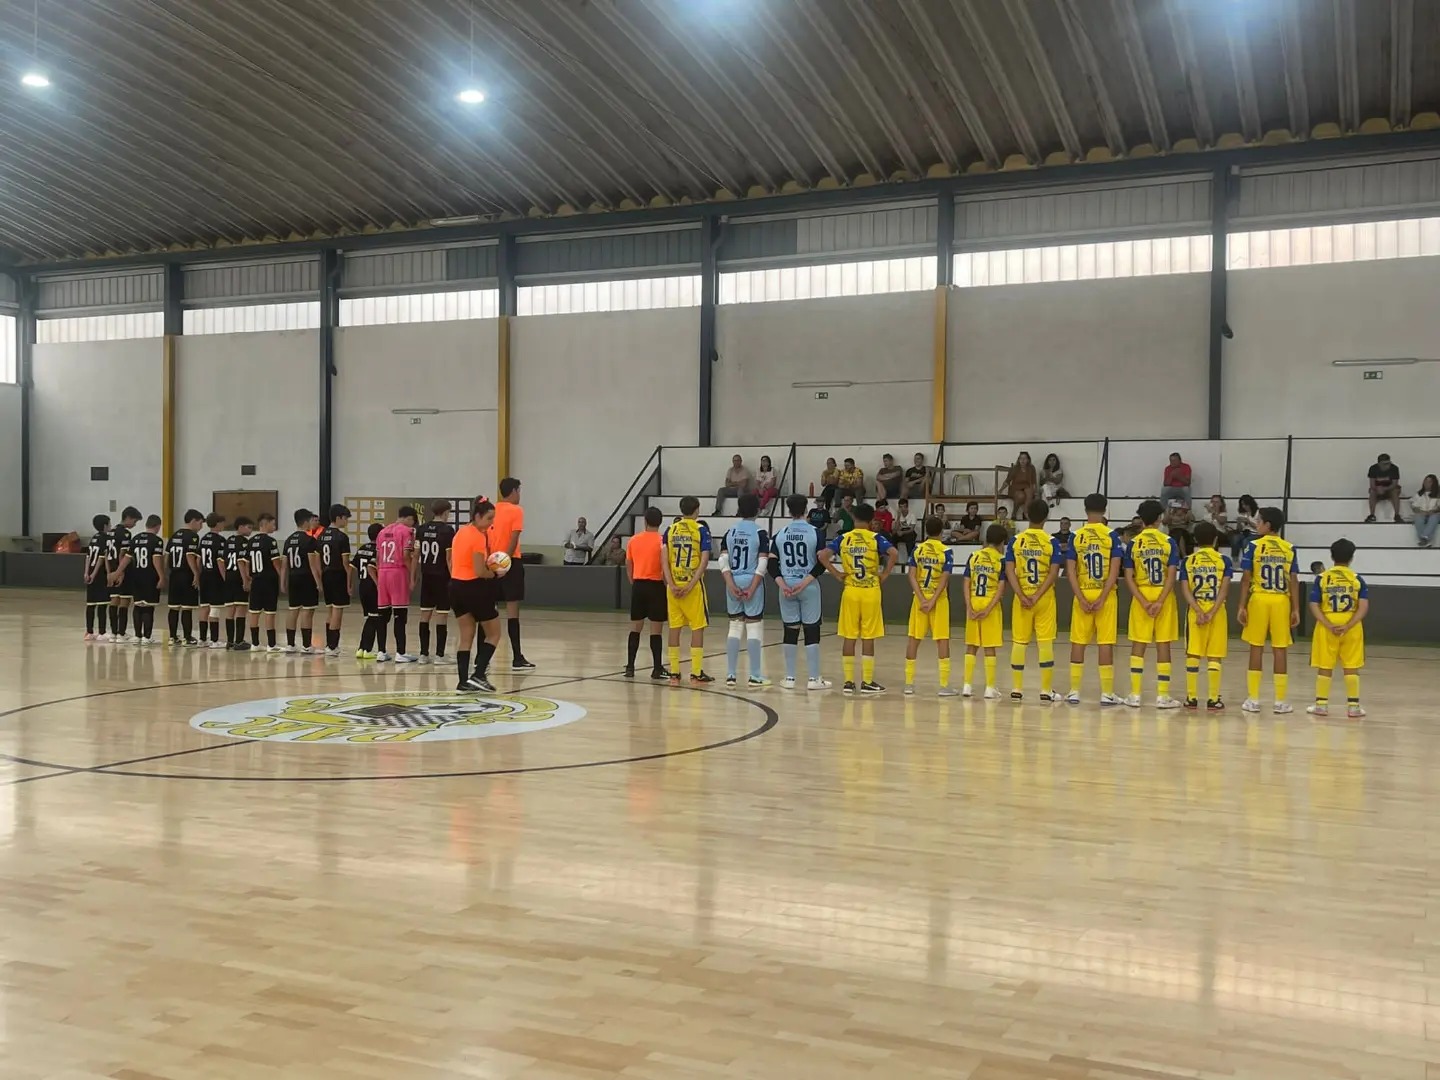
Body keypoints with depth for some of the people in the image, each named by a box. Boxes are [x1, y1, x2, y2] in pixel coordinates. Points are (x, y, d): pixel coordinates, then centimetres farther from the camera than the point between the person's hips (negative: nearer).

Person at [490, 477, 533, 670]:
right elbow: (513, 540, -15)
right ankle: (517, 658, -6)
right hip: (510, 562, -6)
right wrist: (507, 560, -18)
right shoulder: (516, 511, -7)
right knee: (512, 608, -6)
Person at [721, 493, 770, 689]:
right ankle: (755, 676, 3)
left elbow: (723, 561, -1)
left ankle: (731, 675, 10)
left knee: (735, 627, 11)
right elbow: (762, 564, -13)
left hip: (733, 583, 4)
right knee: (754, 628, 2)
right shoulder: (760, 533, -6)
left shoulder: (730, 532, 6)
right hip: (752, 582, -4)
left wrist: (731, 585, -4)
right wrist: (752, 588, -11)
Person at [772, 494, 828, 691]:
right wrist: (805, 582, -12)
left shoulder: (780, 534, 4)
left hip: (787, 586, 3)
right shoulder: (815, 532, -4)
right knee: (811, 631, 2)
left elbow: (771, 562, 0)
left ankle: (790, 678, 10)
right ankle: (814, 678, 3)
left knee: (790, 631, 8)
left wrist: (782, 584, -5)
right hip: (809, 587, -3)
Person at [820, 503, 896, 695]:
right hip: (870, 592, -2)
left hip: (850, 591, 2)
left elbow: (822, 555, -7)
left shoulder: (843, 539, 3)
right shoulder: (875, 538, -4)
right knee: (868, 637, 4)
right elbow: (893, 554, -19)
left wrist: (837, 574, 1)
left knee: (849, 637, 7)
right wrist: (885, 575, -7)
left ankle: (848, 681, 8)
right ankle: (867, 682, 8)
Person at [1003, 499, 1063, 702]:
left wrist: (1022, 596, -10)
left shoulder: (1015, 540, 0)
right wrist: (1037, 596, -12)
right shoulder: (1051, 541, -4)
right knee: (1045, 643, 3)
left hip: (1021, 598, 1)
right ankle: (1046, 690, 5)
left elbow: (1009, 571, -7)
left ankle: (1016, 689, 11)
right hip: (1045, 598, -1)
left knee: (1018, 642, 8)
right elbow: (1054, 572, -12)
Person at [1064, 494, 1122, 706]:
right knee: (1105, 643, 2)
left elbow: (1070, 571, -5)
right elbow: (1114, 570, -12)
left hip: (1082, 595, 1)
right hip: (1105, 595, -1)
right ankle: (1106, 693, 4)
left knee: (1077, 642, 7)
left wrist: (1082, 599, -6)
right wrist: (1102, 598, -11)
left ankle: (1074, 691, 10)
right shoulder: (1111, 536, -4)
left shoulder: (1076, 536, 1)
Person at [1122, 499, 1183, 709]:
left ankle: (1135, 694, 6)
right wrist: (1160, 602, -14)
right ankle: (1162, 695, 6)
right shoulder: (1169, 542, -3)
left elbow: (1128, 577, -6)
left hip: (1141, 598, 1)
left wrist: (1144, 602, -9)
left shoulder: (1133, 543, 0)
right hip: (1163, 597, -1)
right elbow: (1171, 575, -12)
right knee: (1163, 645, 4)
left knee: (1138, 645, 7)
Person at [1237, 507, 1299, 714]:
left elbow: (1246, 578, -6)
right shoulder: (1289, 548, 3)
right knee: (1280, 650, 4)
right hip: (1281, 601, 1)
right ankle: (1280, 701, 7)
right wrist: (1296, 610, 3)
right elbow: (1294, 581, 0)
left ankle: (1253, 699, 6)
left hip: (1259, 600, -1)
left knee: (1256, 648, 4)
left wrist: (1242, 606, -2)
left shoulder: (1253, 546, -4)